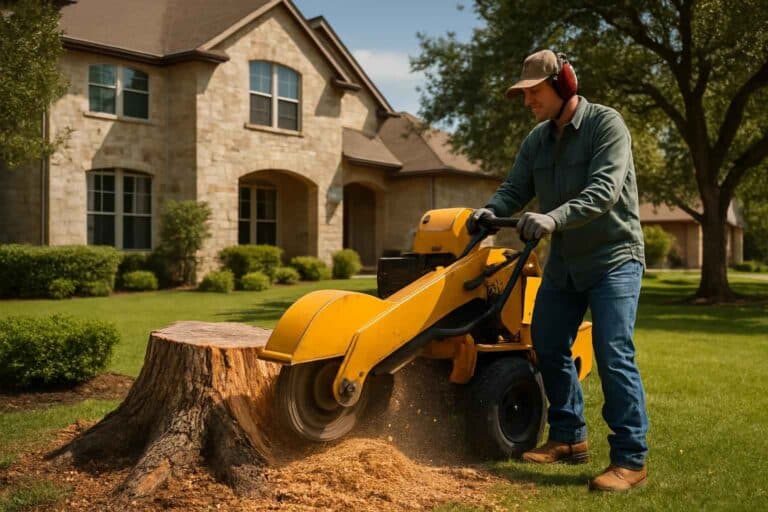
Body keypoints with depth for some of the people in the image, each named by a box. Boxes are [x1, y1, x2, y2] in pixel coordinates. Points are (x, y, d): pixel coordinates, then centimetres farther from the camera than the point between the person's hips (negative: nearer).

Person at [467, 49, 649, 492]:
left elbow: (604, 189, -27)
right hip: (564, 261, 8)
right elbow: (516, 188, 4)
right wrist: (491, 210, -18)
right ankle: (569, 438, 25)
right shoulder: (537, 140, 7)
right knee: (549, 346, 10)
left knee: (613, 354, -13)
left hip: (613, 257, -7)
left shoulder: (606, 124, -14)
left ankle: (631, 460, -3)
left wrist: (554, 217, -40)